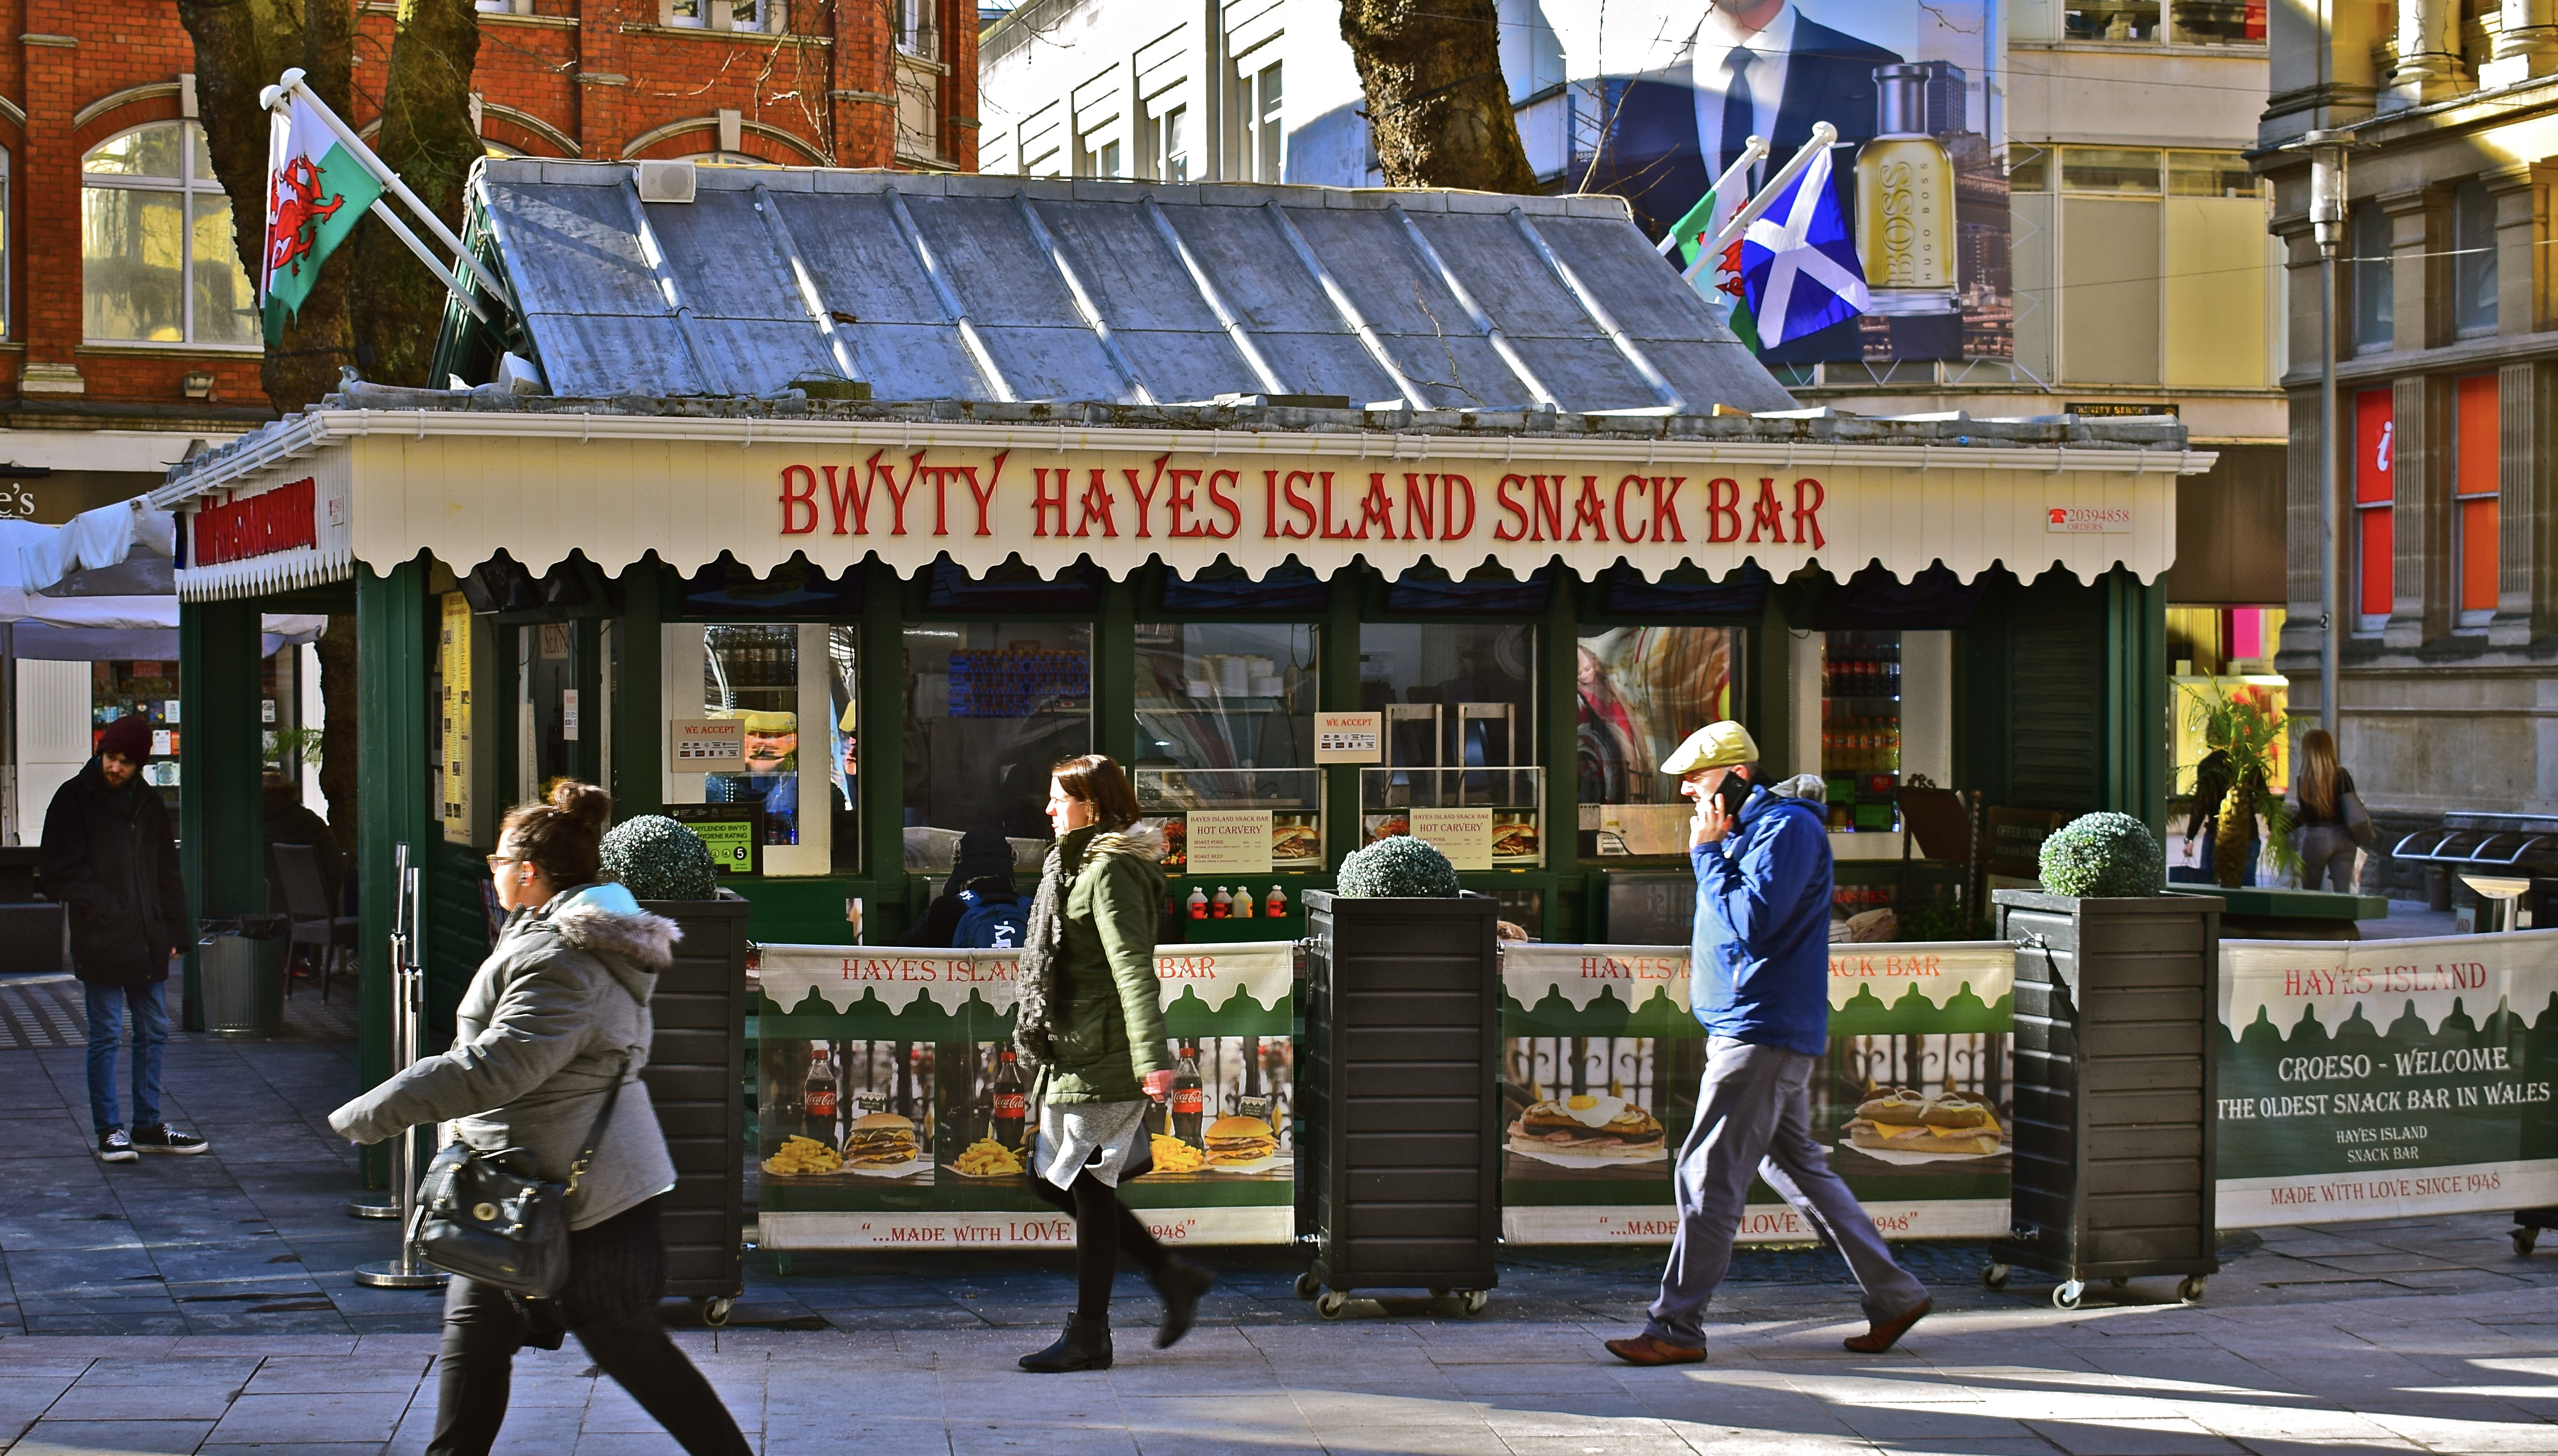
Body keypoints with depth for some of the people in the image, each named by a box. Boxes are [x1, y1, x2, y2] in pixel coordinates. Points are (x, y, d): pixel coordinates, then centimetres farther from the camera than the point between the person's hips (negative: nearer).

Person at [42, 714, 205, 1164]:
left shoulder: (149, 805, 12)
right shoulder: (74, 800, -3)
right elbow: (61, 870, -7)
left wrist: (172, 931, 9)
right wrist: (105, 912, -14)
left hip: (147, 941, 6)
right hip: (101, 941, -6)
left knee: (154, 1031, 10)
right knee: (106, 1034, -3)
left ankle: (148, 1126, 19)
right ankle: (109, 1130, 4)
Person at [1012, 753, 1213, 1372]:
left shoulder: (1109, 871, -14)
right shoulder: (1078, 865, 17)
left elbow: (1134, 968, -24)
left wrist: (1152, 1057, -31)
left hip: (1102, 1055, -10)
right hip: (1074, 1052, 10)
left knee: (1089, 1186, -4)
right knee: (1052, 1178, 12)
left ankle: (1088, 1337, 3)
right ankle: (1174, 1275, 18)